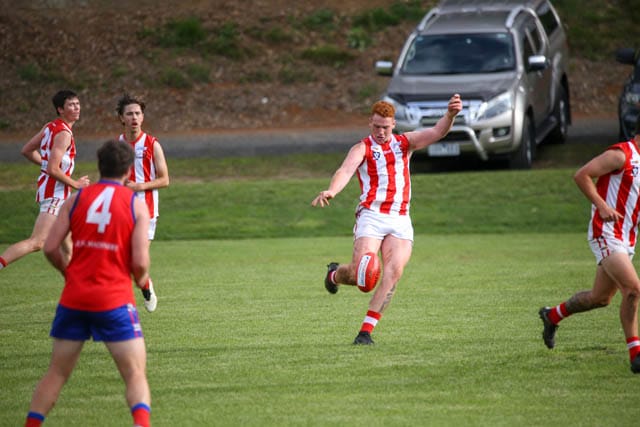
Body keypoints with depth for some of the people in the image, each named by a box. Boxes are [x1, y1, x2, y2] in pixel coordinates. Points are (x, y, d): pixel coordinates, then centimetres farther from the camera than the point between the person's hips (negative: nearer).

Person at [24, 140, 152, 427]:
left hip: (73, 298, 3)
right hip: (115, 300, -3)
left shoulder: (76, 199, 5)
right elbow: (140, 262, -9)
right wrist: (141, 280, 14)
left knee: (56, 374, 15)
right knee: (136, 375, -1)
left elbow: (50, 248, 0)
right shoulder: (136, 205, -2)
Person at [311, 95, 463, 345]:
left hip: (400, 220, 3)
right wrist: (331, 191, -38)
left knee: (394, 272, -16)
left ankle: (366, 330, -12)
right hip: (371, 216, -3)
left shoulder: (405, 143, 14)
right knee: (360, 273, -15)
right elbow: (346, 170, -17)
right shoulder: (362, 149, 3)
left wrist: (450, 114, -21)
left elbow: (437, 132, 1)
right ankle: (334, 274, 23)